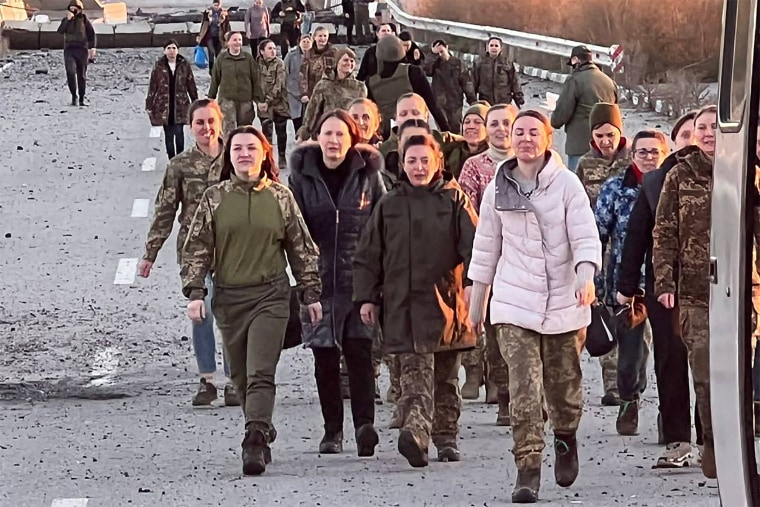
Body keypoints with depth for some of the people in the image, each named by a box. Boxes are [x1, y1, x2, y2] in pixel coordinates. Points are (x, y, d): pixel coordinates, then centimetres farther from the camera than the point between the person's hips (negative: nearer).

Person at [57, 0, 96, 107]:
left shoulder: (84, 19, 5)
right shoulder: (66, 20, 10)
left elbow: (91, 34, 5)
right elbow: (60, 31, -7)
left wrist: (92, 48, -5)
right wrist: (68, 19, -15)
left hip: (82, 50, 0)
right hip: (69, 50, 1)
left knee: (82, 75, 4)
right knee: (70, 72, -19)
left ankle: (82, 98, 14)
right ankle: (74, 96, -12)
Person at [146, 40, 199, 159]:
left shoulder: (184, 65, 2)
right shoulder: (159, 66, 0)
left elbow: (191, 85, 7)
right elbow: (152, 87, 2)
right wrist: (149, 106, 1)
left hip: (180, 106, 0)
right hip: (163, 106, 0)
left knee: (179, 132, -8)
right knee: (168, 135, 5)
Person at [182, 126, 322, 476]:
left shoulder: (280, 197, 5)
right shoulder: (214, 198, 5)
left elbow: (302, 249, 11)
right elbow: (197, 248, 6)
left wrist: (311, 295, 9)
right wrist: (194, 292, -4)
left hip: (270, 295, -2)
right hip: (228, 297, 2)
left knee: (260, 374, -14)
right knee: (241, 377, 8)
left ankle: (255, 443, -22)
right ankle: (263, 435, 26)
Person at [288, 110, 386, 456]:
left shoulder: (368, 175, 4)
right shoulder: (302, 176, 4)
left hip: (359, 279, -1)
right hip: (319, 281, 2)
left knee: (359, 351, -12)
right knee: (325, 359, 6)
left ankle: (365, 425, -18)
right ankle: (332, 431, 15)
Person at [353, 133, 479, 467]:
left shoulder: (454, 200, 4)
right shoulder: (389, 205, 11)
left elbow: (474, 245, -5)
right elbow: (368, 255, 14)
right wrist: (366, 297, 8)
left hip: (445, 300, 0)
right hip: (403, 302, 0)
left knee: (446, 375, 10)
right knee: (415, 370, -14)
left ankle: (446, 436, 20)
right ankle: (416, 431, -30)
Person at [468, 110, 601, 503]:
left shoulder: (566, 184, -2)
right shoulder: (497, 190, 6)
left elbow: (585, 236, -9)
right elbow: (486, 247, 15)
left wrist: (585, 276, -28)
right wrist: (476, 301, 18)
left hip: (563, 301, -1)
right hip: (514, 304, 1)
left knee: (564, 384, 9)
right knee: (524, 389, -11)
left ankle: (566, 440, 40)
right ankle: (527, 470, -10)